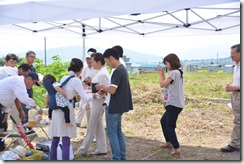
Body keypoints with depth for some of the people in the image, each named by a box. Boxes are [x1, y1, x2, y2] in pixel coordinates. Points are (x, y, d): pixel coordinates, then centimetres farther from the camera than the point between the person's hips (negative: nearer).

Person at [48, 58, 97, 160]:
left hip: (57, 110, 8)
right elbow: (85, 98, -11)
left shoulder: (63, 78, 11)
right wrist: (96, 95, 3)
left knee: (55, 140, 14)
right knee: (66, 142, -4)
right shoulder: (76, 80, -11)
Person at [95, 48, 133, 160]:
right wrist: (105, 90, 9)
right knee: (118, 132, 17)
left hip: (113, 107, -10)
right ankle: (122, 157, 23)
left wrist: (102, 86, -9)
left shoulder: (117, 71, -21)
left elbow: (112, 90, -26)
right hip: (119, 106, 10)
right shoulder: (122, 69, 10)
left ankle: (116, 158, 6)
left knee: (112, 133, 0)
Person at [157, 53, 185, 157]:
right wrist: (162, 73, 9)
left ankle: (176, 149, -11)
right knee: (163, 121, 23)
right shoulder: (178, 72, 16)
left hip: (174, 104, -11)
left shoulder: (174, 72, -14)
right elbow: (166, 84, 15)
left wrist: (160, 73, -6)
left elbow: (162, 84, -17)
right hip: (174, 103, 11)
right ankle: (169, 143, 33)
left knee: (170, 127, -9)